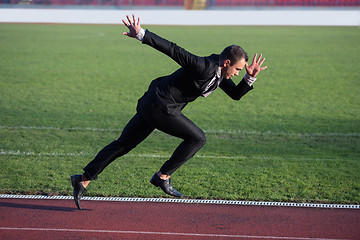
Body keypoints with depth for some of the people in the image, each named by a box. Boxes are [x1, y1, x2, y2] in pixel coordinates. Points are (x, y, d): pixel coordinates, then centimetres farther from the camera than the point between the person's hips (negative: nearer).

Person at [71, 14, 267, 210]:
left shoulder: (220, 72, 8)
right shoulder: (203, 66, -20)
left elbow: (236, 94, 17)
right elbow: (172, 49, -24)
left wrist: (250, 78, 0)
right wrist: (140, 34, -29)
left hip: (150, 106, 10)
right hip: (160, 107, -10)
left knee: (123, 145, 11)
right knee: (197, 138, -3)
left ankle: (84, 179, 14)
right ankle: (162, 177, 2)